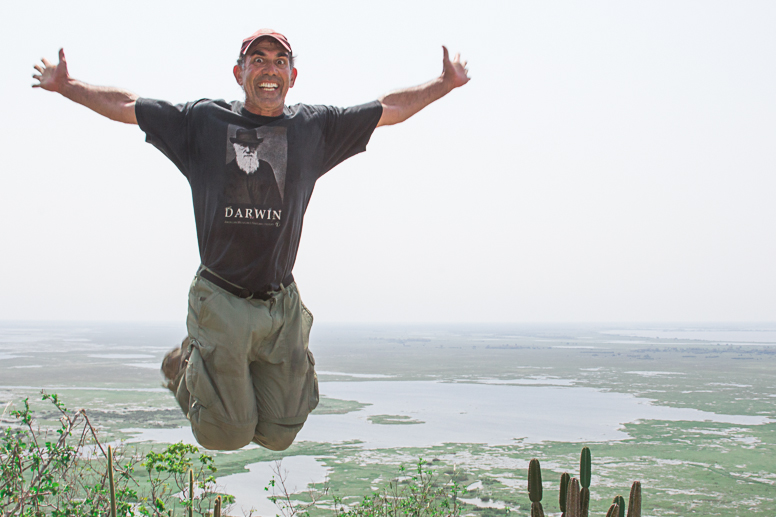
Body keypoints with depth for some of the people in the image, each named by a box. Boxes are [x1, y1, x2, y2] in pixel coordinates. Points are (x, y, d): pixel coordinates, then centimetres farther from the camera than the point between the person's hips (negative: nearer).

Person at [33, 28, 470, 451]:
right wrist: (66, 86, 15)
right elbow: (124, 106, 14)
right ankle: (187, 366, 31)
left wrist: (445, 84, 17)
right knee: (226, 435, 3)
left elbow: (391, 109, 15)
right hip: (220, 302, -2)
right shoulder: (202, 120, 3)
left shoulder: (315, 126, 7)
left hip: (282, 305, 2)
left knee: (278, 435, 8)